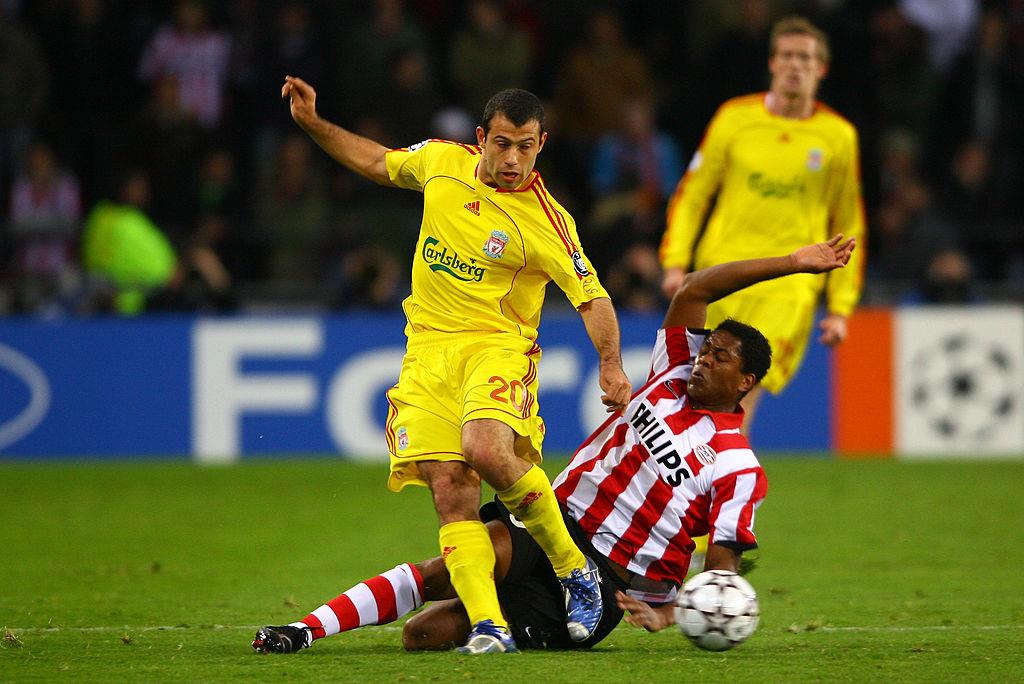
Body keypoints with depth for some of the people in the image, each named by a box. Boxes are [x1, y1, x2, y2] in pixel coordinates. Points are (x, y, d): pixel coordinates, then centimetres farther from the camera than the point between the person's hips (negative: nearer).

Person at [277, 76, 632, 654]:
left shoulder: (546, 221, -10)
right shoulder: (442, 161, 4)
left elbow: (592, 297, -7)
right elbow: (377, 161, 24)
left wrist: (611, 363, -21)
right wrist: (314, 123, 18)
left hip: (496, 346, -5)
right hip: (428, 349, 5)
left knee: (485, 449, -32)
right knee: (449, 488, -11)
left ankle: (575, 570, -13)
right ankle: (488, 625, -15)